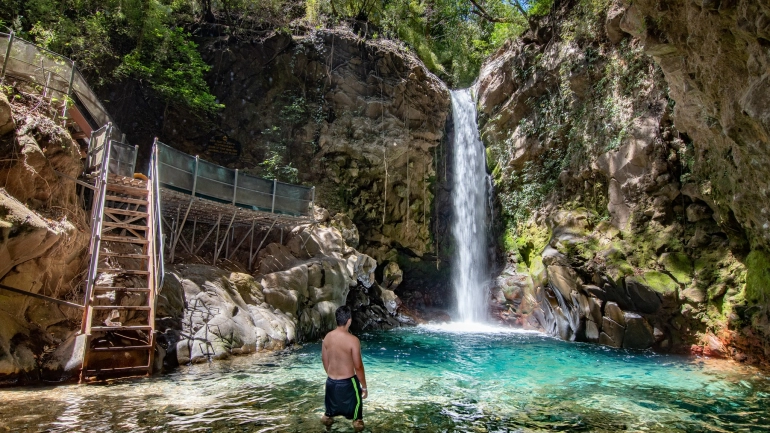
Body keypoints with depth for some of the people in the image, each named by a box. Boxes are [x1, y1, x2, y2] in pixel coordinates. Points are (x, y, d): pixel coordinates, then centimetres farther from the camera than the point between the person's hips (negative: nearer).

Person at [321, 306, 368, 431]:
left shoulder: (328, 337, -6)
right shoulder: (353, 340, -22)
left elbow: (324, 360, 6)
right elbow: (358, 366, -17)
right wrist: (364, 386, -5)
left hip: (331, 381, 5)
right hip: (348, 381, -5)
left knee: (332, 404, 27)